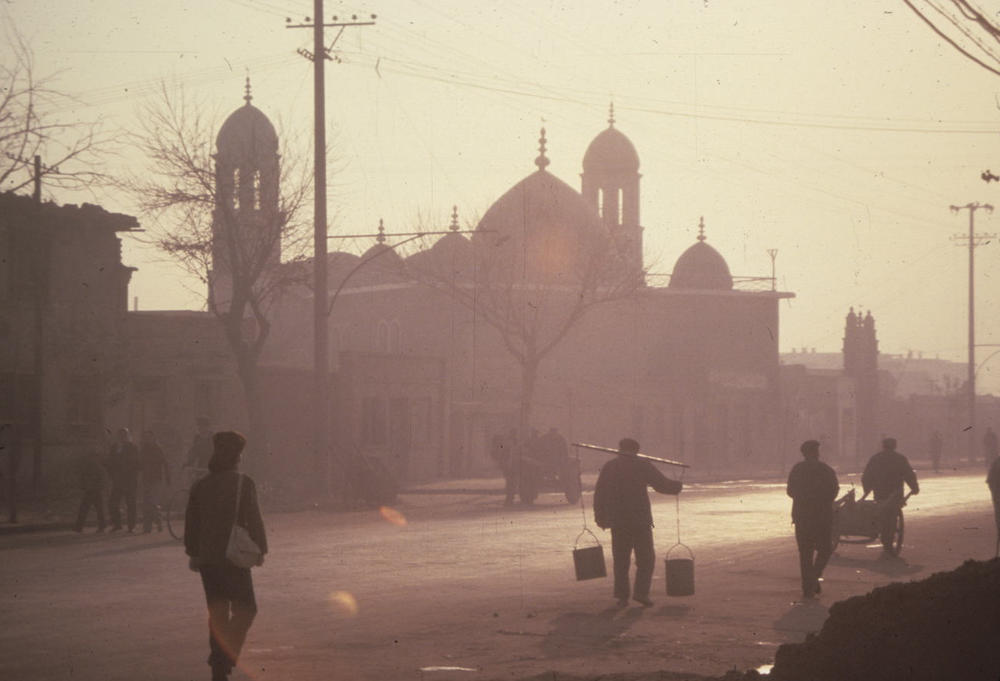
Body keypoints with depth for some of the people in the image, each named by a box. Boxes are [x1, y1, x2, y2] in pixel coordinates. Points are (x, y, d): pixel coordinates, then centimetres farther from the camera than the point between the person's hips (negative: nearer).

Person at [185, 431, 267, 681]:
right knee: (245, 608, 3)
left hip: (207, 558, 5)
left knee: (217, 611, 12)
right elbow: (253, 519, -11)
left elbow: (191, 523, 11)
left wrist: (193, 553, 21)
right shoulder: (243, 483, -8)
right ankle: (225, 657, -14)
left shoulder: (200, 485, 7)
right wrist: (260, 549, -1)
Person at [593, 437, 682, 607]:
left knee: (620, 561, 9)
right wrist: (677, 486, 19)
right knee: (645, 558, 6)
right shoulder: (643, 466, -3)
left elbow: (599, 494, 7)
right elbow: (662, 484, -1)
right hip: (640, 520, -3)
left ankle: (622, 596, 5)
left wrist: (600, 517, 15)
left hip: (618, 522, 3)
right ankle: (641, 592, -6)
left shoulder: (608, 467, 6)